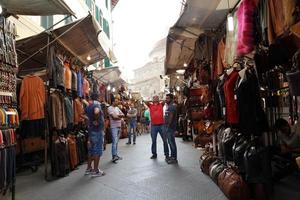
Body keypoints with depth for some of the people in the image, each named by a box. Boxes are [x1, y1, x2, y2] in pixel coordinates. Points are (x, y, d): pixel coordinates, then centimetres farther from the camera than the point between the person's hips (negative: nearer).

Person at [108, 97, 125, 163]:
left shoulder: (117, 108, 16)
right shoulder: (110, 108, -9)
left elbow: (123, 114, 10)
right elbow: (114, 117, -18)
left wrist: (117, 115, -9)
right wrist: (120, 117, -1)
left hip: (119, 126, 8)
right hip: (114, 127, -8)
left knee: (116, 142, 12)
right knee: (114, 141, -12)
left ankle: (116, 155, 19)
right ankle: (114, 156, -10)